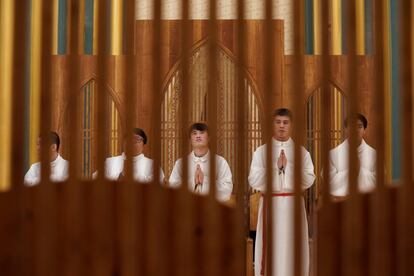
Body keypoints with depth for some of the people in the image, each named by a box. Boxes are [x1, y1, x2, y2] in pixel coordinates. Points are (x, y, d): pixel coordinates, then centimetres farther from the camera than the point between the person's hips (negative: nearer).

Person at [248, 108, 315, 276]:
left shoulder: (302, 152, 6)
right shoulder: (261, 151, 3)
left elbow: (309, 180, -1)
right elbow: (253, 181, -4)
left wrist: (288, 166, -12)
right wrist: (276, 167, -12)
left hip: (293, 204, 1)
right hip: (270, 204, -1)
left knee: (293, 247, 2)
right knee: (270, 247, -2)